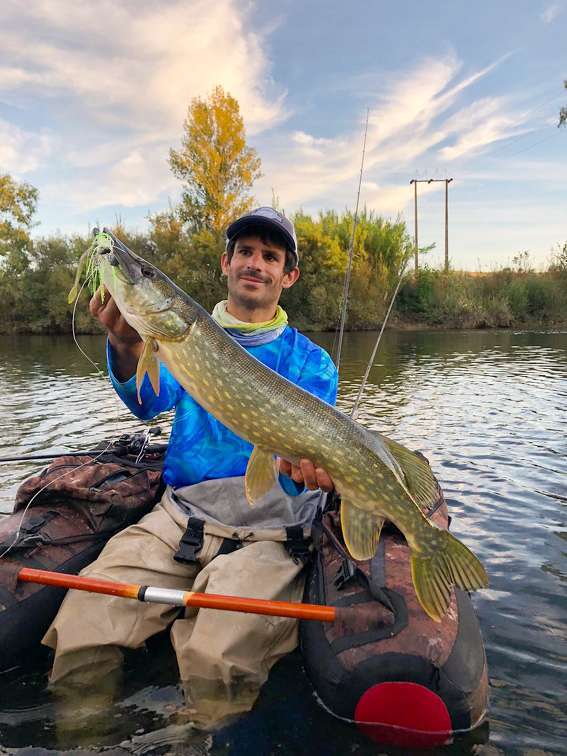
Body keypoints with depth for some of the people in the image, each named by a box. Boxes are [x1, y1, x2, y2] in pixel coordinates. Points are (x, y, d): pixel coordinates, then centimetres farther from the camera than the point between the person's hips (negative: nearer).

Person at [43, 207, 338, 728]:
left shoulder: (311, 362, 8)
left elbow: (307, 452, -3)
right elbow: (149, 401, -6)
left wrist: (306, 465, -28)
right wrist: (126, 346, -27)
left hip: (268, 530, -2)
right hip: (179, 515, 3)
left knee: (214, 665, -26)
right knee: (80, 639, -16)